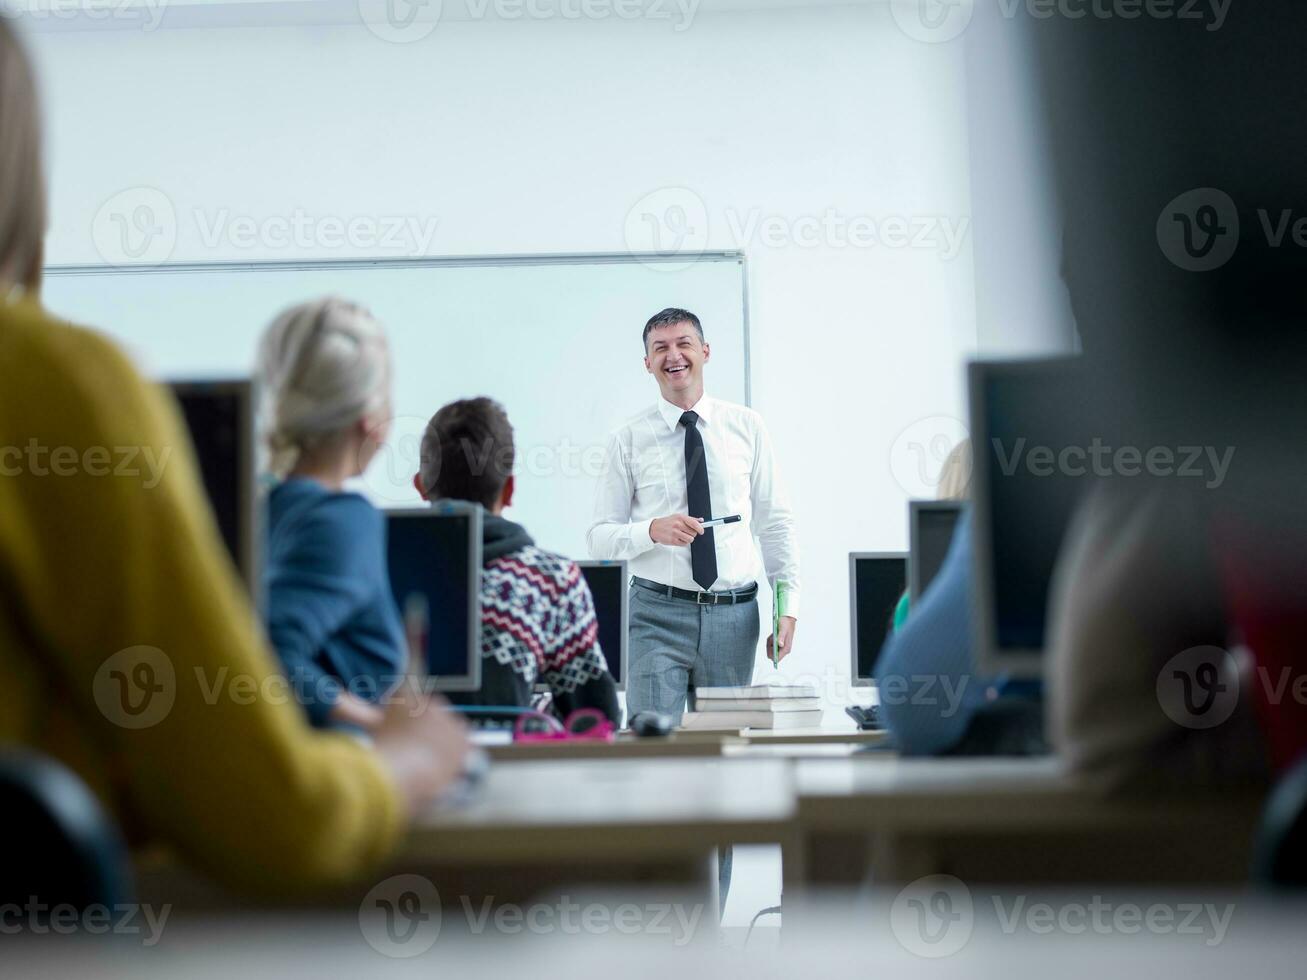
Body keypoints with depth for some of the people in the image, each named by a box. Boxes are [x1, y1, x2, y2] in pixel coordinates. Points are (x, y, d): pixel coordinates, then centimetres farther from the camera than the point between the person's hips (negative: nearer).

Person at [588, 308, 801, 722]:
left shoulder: (747, 426, 6)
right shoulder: (629, 440, 1)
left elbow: (776, 522, 8)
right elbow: (600, 536, -1)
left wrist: (788, 606, 1)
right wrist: (654, 530, -20)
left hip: (734, 614, 2)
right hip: (658, 613, -2)